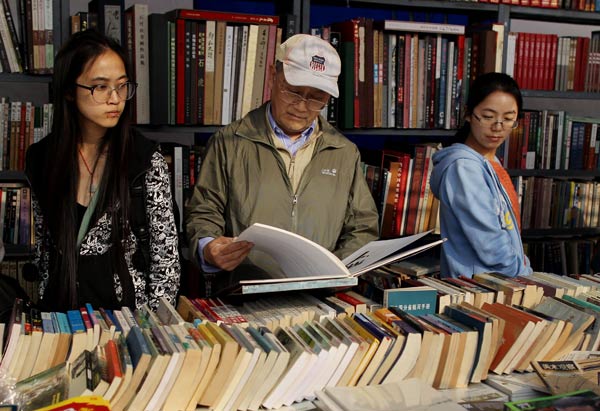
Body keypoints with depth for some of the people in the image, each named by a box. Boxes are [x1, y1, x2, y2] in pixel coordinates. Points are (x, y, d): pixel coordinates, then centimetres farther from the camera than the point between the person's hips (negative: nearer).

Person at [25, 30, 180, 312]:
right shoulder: (40, 158, 3)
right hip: (60, 311, 3)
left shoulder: (148, 160, -6)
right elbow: (43, 246, 13)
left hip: (130, 309, -2)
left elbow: (166, 258, -4)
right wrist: (48, 305, 8)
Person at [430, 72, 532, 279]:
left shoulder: (491, 163, 15)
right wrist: (525, 274, -5)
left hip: (509, 282, 8)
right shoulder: (463, 167, -12)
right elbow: (489, 243, -16)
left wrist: (524, 269, 7)